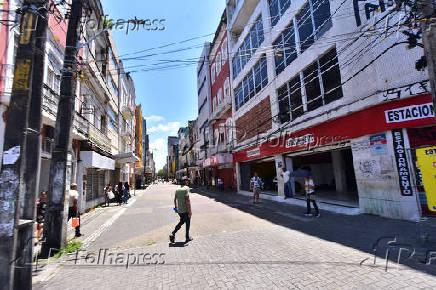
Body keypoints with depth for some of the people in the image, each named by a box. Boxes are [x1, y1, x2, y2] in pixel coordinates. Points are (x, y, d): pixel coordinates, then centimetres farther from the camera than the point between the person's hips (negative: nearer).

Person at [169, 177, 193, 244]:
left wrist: (176, 207, 27)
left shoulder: (177, 189, 7)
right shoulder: (186, 188, -15)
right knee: (187, 223, 11)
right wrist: (190, 210, -19)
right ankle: (187, 238, 22)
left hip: (179, 210, 7)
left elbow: (175, 199, 14)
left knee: (182, 221, 23)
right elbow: (187, 200, -21)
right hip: (185, 209, -7)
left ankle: (173, 234, 11)